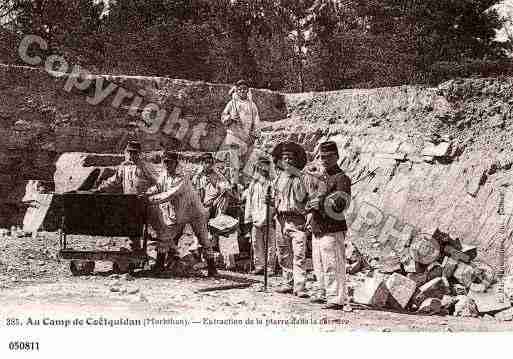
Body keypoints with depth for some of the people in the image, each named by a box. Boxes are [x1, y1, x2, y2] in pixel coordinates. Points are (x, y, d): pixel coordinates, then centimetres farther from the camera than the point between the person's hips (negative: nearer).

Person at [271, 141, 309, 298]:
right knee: (284, 255, 10)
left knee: (299, 254, -12)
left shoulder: (299, 178, 2)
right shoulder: (278, 179, 16)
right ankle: (287, 283, 19)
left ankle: (299, 287, -14)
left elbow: (301, 197, -11)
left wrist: (297, 177, -14)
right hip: (281, 219, 5)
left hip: (297, 220, -5)